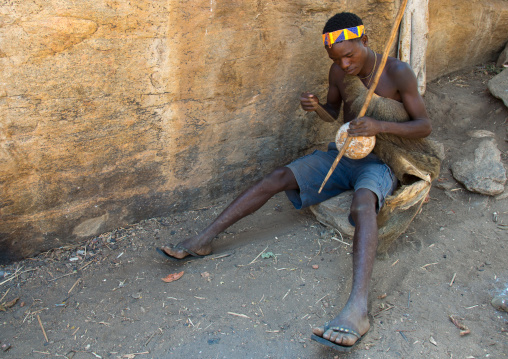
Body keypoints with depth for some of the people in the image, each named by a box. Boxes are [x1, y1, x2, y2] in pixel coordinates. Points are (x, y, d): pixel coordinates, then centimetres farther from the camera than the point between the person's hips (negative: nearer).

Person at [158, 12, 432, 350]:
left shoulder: (398, 73, -14)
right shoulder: (338, 72, 1)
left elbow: (425, 126, -12)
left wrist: (381, 126, -31)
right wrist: (316, 106, -9)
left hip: (379, 164, -5)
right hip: (342, 155, 5)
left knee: (362, 204, -40)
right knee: (278, 177, -14)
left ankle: (357, 308, -57)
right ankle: (203, 239, -15)